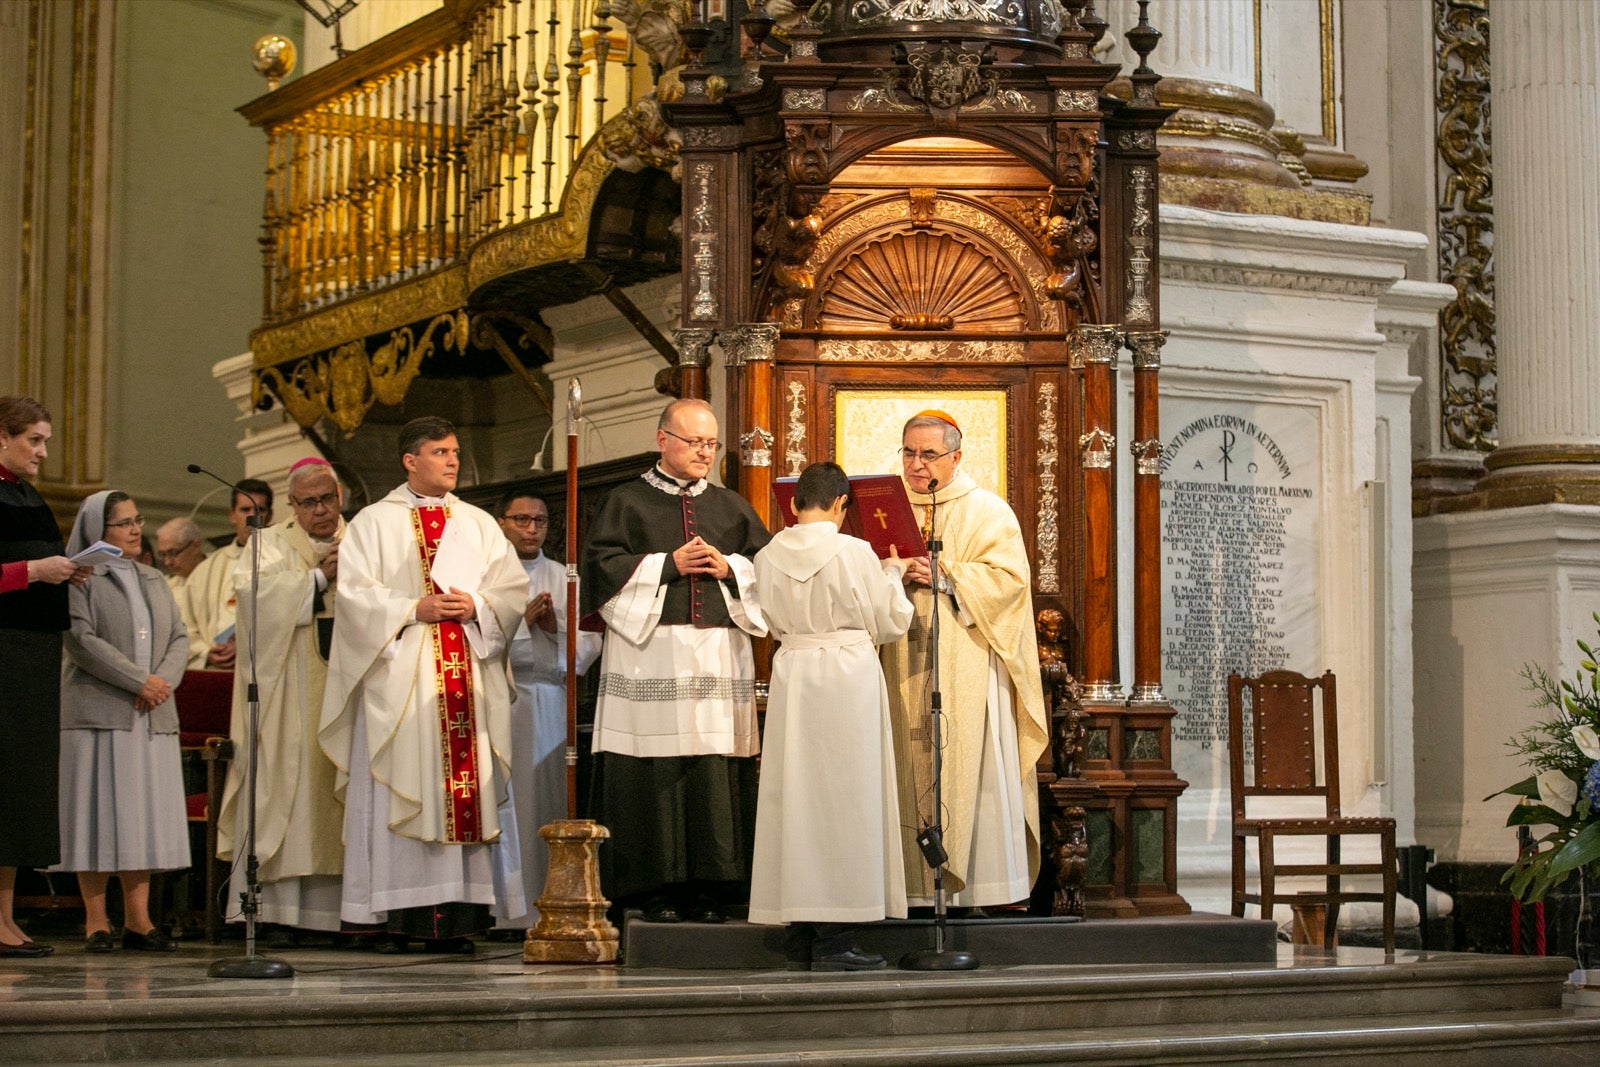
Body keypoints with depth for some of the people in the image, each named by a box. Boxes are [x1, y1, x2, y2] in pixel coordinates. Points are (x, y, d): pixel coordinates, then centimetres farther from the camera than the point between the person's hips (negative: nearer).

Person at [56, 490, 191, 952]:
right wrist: (140, 681, -15)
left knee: (144, 813, 3)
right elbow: (81, 641, -12)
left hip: (153, 716, 6)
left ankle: (138, 919, 5)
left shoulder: (154, 580, 19)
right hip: (99, 713, -6)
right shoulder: (80, 579, -1)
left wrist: (164, 680, -7)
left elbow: (179, 637, 13)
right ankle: (96, 921, -2)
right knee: (101, 810, -5)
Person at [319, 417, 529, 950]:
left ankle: (460, 913, -3)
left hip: (469, 673, 3)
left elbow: (514, 590, 10)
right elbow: (355, 593, -3)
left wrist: (476, 605, -8)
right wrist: (415, 610, -13)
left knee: (470, 790, -3)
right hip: (401, 676, -3)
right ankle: (397, 917, -6)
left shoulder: (479, 524, 16)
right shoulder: (373, 523, 7)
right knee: (401, 792, -7)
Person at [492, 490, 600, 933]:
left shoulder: (564, 578, 16)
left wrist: (556, 627, -8)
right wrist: (522, 621, -12)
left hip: (549, 702, 3)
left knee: (548, 798, -3)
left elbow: (589, 643, 9)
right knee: (502, 800, -8)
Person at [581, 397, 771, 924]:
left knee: (717, 774, -2)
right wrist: (669, 565, -8)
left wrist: (728, 567, -4)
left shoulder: (731, 507, 18)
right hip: (650, 658, -3)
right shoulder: (628, 502, 8)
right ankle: (657, 887, -2)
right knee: (654, 774, -7)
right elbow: (603, 564, -3)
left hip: (719, 658, 3)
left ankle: (709, 887, 2)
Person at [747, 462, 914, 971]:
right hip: (848, 676, -5)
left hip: (792, 675, 5)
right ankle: (833, 937, -2)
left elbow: (774, 622, 12)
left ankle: (804, 923, 14)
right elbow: (889, 623, -2)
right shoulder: (856, 552, -11)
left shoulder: (769, 557, 1)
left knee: (798, 794, 10)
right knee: (842, 795, -1)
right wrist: (892, 575, 15)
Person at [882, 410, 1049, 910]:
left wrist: (945, 576, -17)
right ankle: (922, 884, 1)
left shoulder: (986, 511, 3)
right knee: (912, 771, -1)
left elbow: (1008, 577, -8)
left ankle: (983, 883, -5)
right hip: (905, 668, 4)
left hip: (967, 663, -4)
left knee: (972, 770, -7)